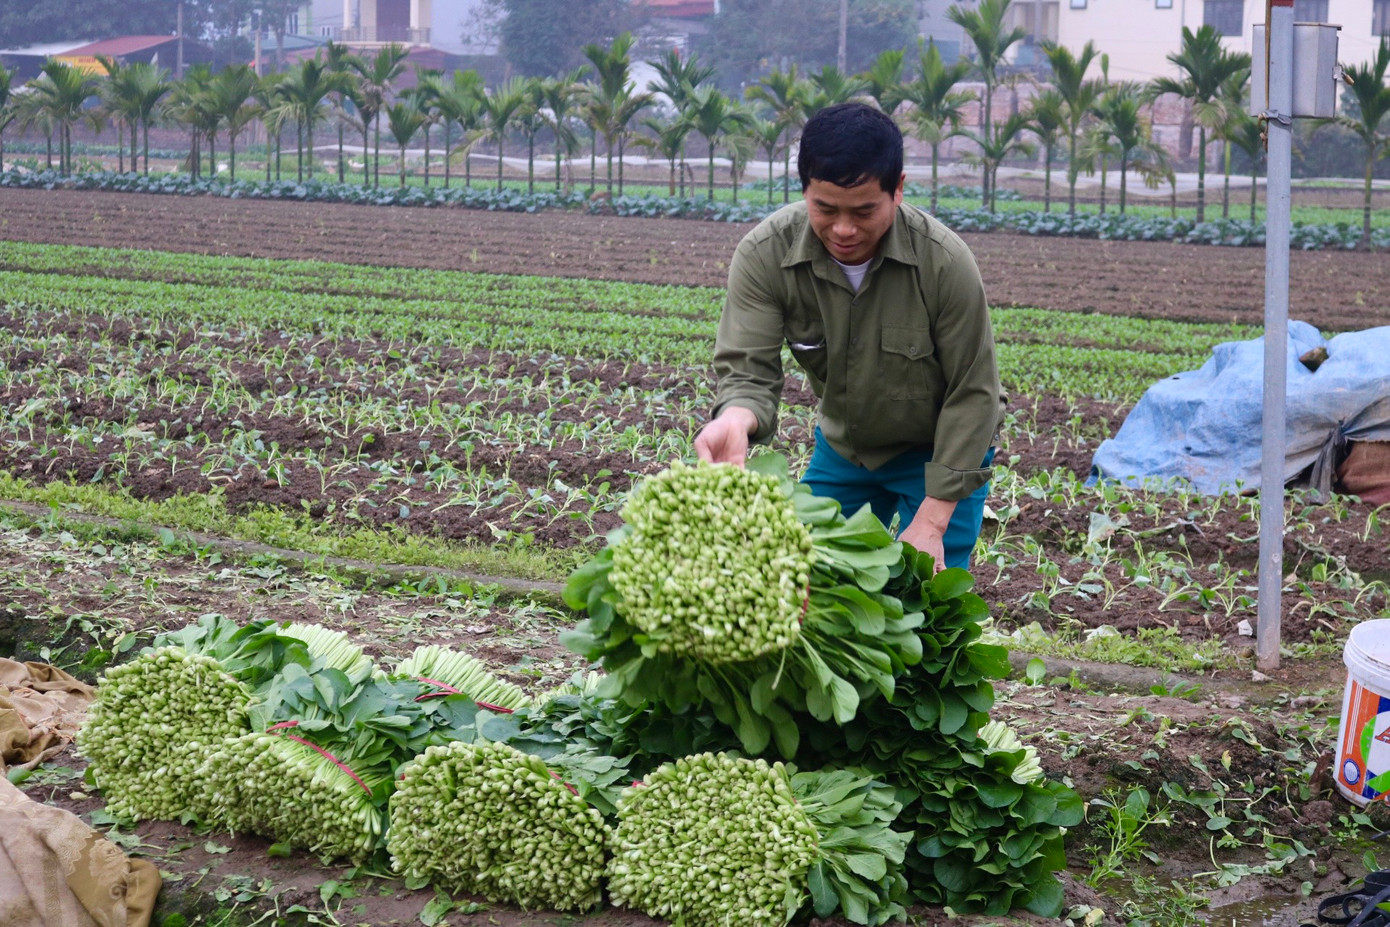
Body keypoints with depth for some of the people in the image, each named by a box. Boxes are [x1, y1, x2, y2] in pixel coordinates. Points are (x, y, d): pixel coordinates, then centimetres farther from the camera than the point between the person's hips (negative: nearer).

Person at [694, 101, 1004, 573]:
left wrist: (932, 522, -20)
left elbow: (971, 395, -19)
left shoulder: (945, 261, -28)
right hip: (841, 446, 3)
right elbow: (749, 371, -25)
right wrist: (736, 420, -52)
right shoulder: (763, 255, -23)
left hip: (939, 450, -3)